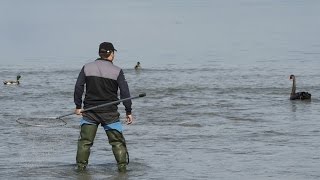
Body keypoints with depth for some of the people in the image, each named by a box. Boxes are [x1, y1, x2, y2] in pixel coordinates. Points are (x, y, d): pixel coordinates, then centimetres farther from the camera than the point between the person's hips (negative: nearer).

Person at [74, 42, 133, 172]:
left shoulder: (87, 68, 1)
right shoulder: (117, 71, -4)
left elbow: (78, 87, -1)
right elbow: (125, 92, -6)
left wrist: (78, 106, 8)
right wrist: (128, 112, 0)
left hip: (90, 110, 1)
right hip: (110, 112, -1)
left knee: (85, 141, 9)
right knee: (117, 142, 7)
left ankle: (81, 166, 7)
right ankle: (122, 166, 4)